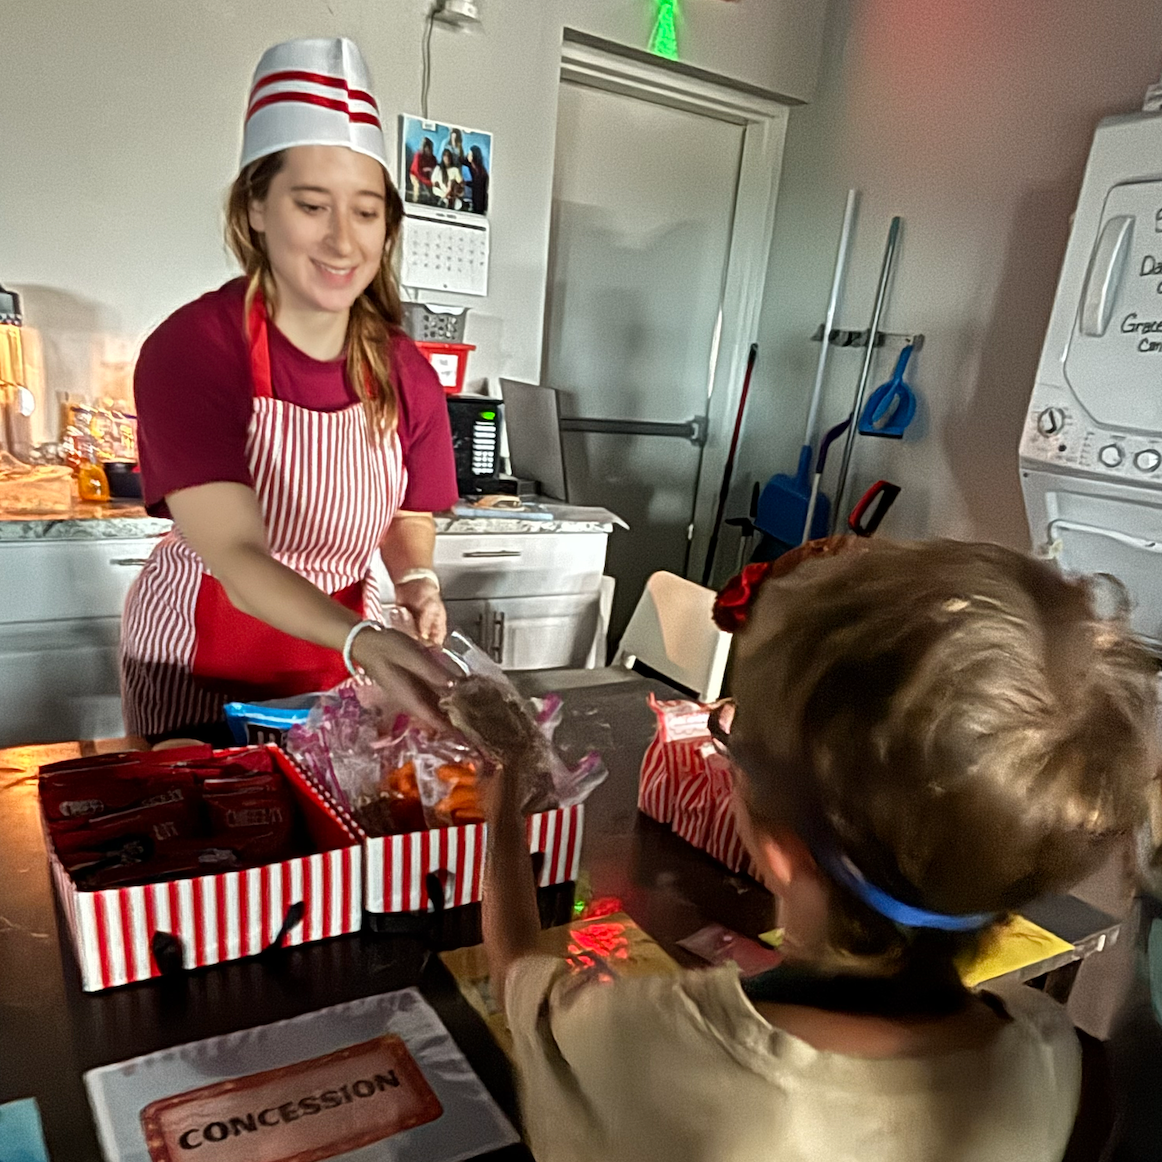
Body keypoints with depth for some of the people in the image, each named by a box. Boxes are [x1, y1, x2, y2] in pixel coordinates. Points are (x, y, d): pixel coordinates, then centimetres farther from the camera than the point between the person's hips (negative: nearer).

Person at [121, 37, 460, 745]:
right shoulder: (191, 349, -23)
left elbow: (409, 521, 1)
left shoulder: (405, 373, -9)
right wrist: (365, 641, -48)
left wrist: (417, 580, -21)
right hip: (197, 665, -3)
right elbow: (236, 558, -32)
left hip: (341, 648, 4)